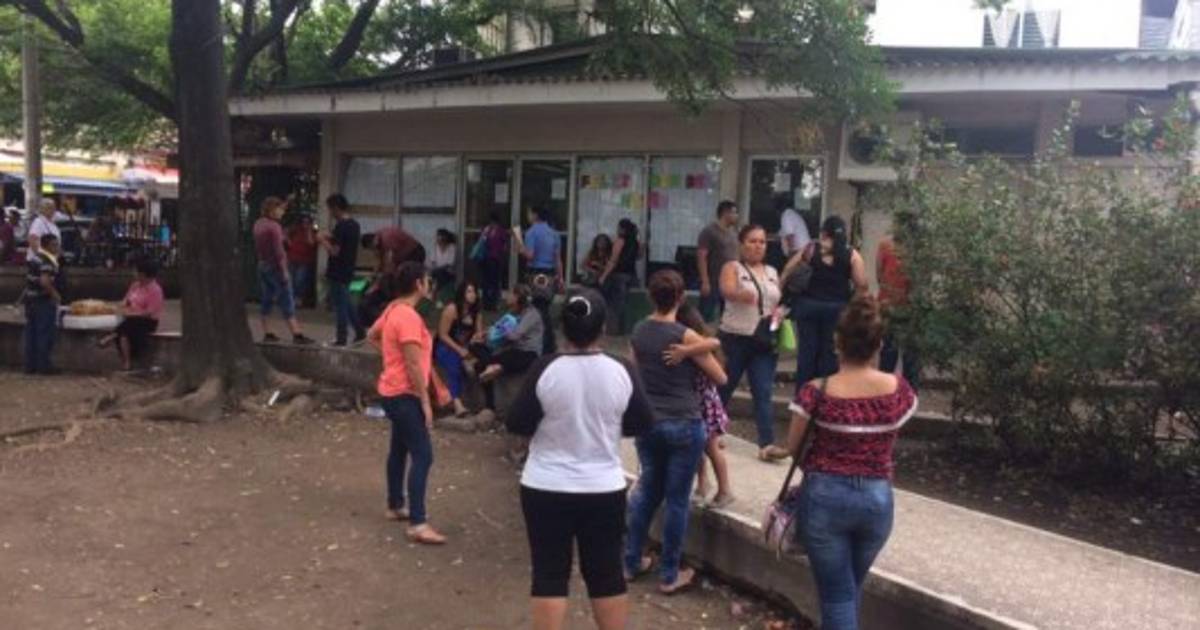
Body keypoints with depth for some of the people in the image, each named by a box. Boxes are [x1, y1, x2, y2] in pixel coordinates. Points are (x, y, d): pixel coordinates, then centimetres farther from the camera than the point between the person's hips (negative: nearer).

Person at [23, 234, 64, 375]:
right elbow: (45, 281, -28)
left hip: (30, 299, 9)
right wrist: (55, 294, -17)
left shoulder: (33, 259, 13)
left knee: (31, 334, 11)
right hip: (44, 301, -9)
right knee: (46, 334, -2)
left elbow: (31, 279, 20)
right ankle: (43, 365, 1)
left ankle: (30, 365, 16)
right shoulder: (47, 261, -17)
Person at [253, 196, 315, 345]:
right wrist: (284, 271, -17)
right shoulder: (274, 226, -16)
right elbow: (278, 251, -19)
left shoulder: (258, 224, 8)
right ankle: (297, 335, -8)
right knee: (287, 303, -7)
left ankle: (267, 334, 13)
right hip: (275, 266, -8)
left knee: (266, 301, 11)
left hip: (262, 265, 8)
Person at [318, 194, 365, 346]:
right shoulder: (354, 224, 8)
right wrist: (330, 238, 12)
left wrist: (323, 241, -9)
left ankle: (341, 338, 7)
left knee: (339, 305, 0)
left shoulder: (341, 226, -19)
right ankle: (360, 331, 18)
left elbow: (334, 251, -23)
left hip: (338, 272, -9)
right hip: (348, 270, 9)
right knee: (345, 303, 19)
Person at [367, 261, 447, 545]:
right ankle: (417, 524, -10)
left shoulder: (394, 310, 7)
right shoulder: (409, 317, -23)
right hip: (405, 395, -11)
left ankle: (395, 506, 35)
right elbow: (413, 365, -24)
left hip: (395, 392, 11)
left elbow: (371, 336, 24)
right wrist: (425, 402, -19)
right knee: (423, 456, -10)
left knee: (400, 449, 21)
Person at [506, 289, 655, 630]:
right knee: (607, 574, 14)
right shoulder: (621, 372, -8)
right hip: (604, 489, 2)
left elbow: (516, 424, -8)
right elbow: (643, 424, 3)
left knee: (550, 576, 8)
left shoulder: (545, 369, -13)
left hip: (546, 489, -2)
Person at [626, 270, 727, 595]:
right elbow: (721, 378, -5)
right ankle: (669, 575, 16)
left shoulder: (638, 331, 1)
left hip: (647, 422, 5)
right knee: (676, 499, 6)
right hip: (684, 425, -5)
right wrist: (706, 351, 11)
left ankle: (631, 561, 28)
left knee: (647, 490, 20)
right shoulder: (687, 336, -15)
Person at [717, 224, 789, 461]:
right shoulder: (733, 268, -3)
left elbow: (780, 303, 20)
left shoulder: (772, 273, 13)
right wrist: (742, 294, -48)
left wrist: (779, 313, -5)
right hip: (735, 338, -3)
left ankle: (767, 444, -9)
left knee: (763, 393, -4)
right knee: (724, 387, 9)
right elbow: (727, 290, -25)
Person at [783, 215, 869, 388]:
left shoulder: (811, 249, 2)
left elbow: (787, 272, 1)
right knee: (829, 352, 7)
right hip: (837, 308, -1)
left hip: (808, 305, 1)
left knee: (807, 351, 8)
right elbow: (862, 285, -6)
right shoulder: (852, 254, 0)